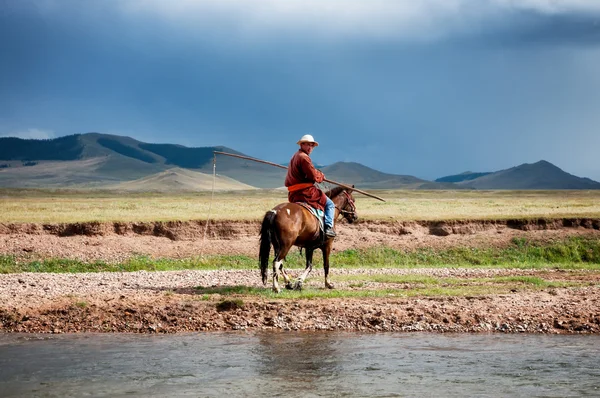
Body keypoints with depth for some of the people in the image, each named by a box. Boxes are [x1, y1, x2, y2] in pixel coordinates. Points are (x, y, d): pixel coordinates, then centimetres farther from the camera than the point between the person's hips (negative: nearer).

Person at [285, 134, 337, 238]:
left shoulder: (295, 157, 16)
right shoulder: (304, 157, -16)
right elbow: (314, 176, -18)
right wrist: (322, 176, 5)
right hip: (305, 192, -10)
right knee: (330, 204, 0)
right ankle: (328, 227, -14)